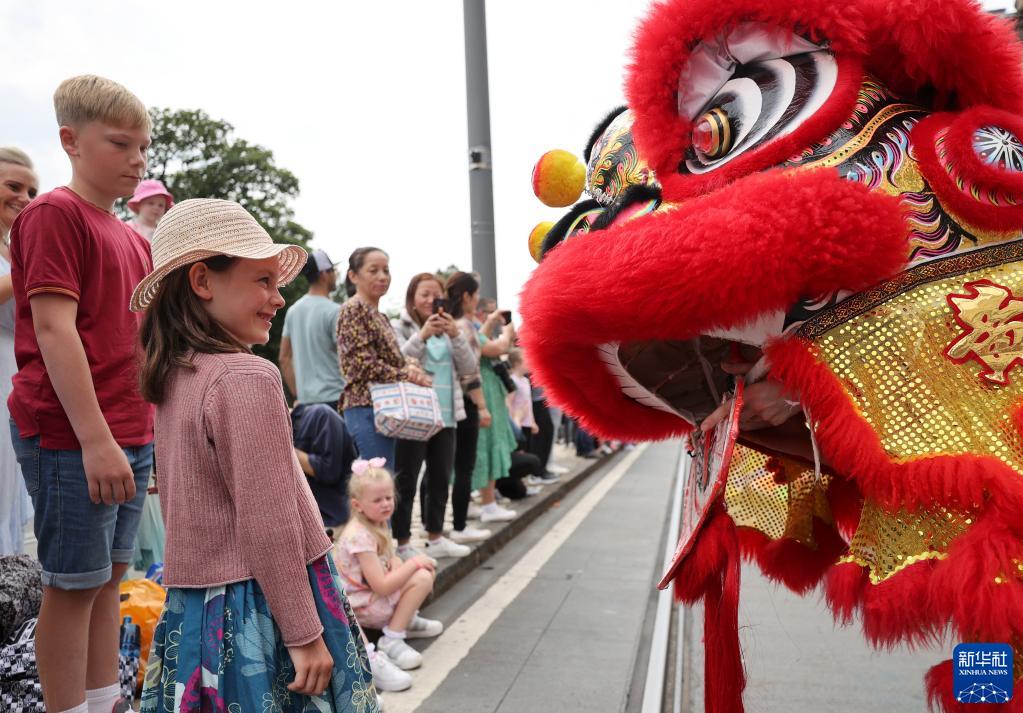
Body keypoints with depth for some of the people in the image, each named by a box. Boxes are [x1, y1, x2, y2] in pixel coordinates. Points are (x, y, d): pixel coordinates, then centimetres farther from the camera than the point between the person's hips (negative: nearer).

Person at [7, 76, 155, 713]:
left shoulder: (134, 239, 14)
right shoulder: (55, 214, -9)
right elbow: (52, 329, -17)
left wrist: (158, 430, 18)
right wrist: (94, 438, -22)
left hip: (134, 435, 8)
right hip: (71, 437, -8)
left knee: (110, 574, 16)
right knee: (74, 584, 3)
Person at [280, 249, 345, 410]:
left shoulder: (293, 311, 10)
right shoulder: (334, 311, -11)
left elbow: (284, 358, 14)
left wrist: (298, 393, 17)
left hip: (305, 398, 7)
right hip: (333, 397, -7)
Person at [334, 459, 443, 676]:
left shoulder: (378, 523, 2)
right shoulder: (360, 536, -27)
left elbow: (390, 560, 9)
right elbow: (382, 587, -30)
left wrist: (397, 564, -15)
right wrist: (413, 563, -21)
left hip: (374, 592, 9)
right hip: (362, 606, -9)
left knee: (427, 567, 4)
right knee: (422, 579, -22)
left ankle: (406, 619, 13)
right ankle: (392, 640, -14)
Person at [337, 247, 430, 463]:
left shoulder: (378, 315, 20)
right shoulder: (353, 310, -7)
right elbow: (364, 364, -15)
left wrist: (409, 367, -1)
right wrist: (407, 375, -11)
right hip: (367, 408, -9)